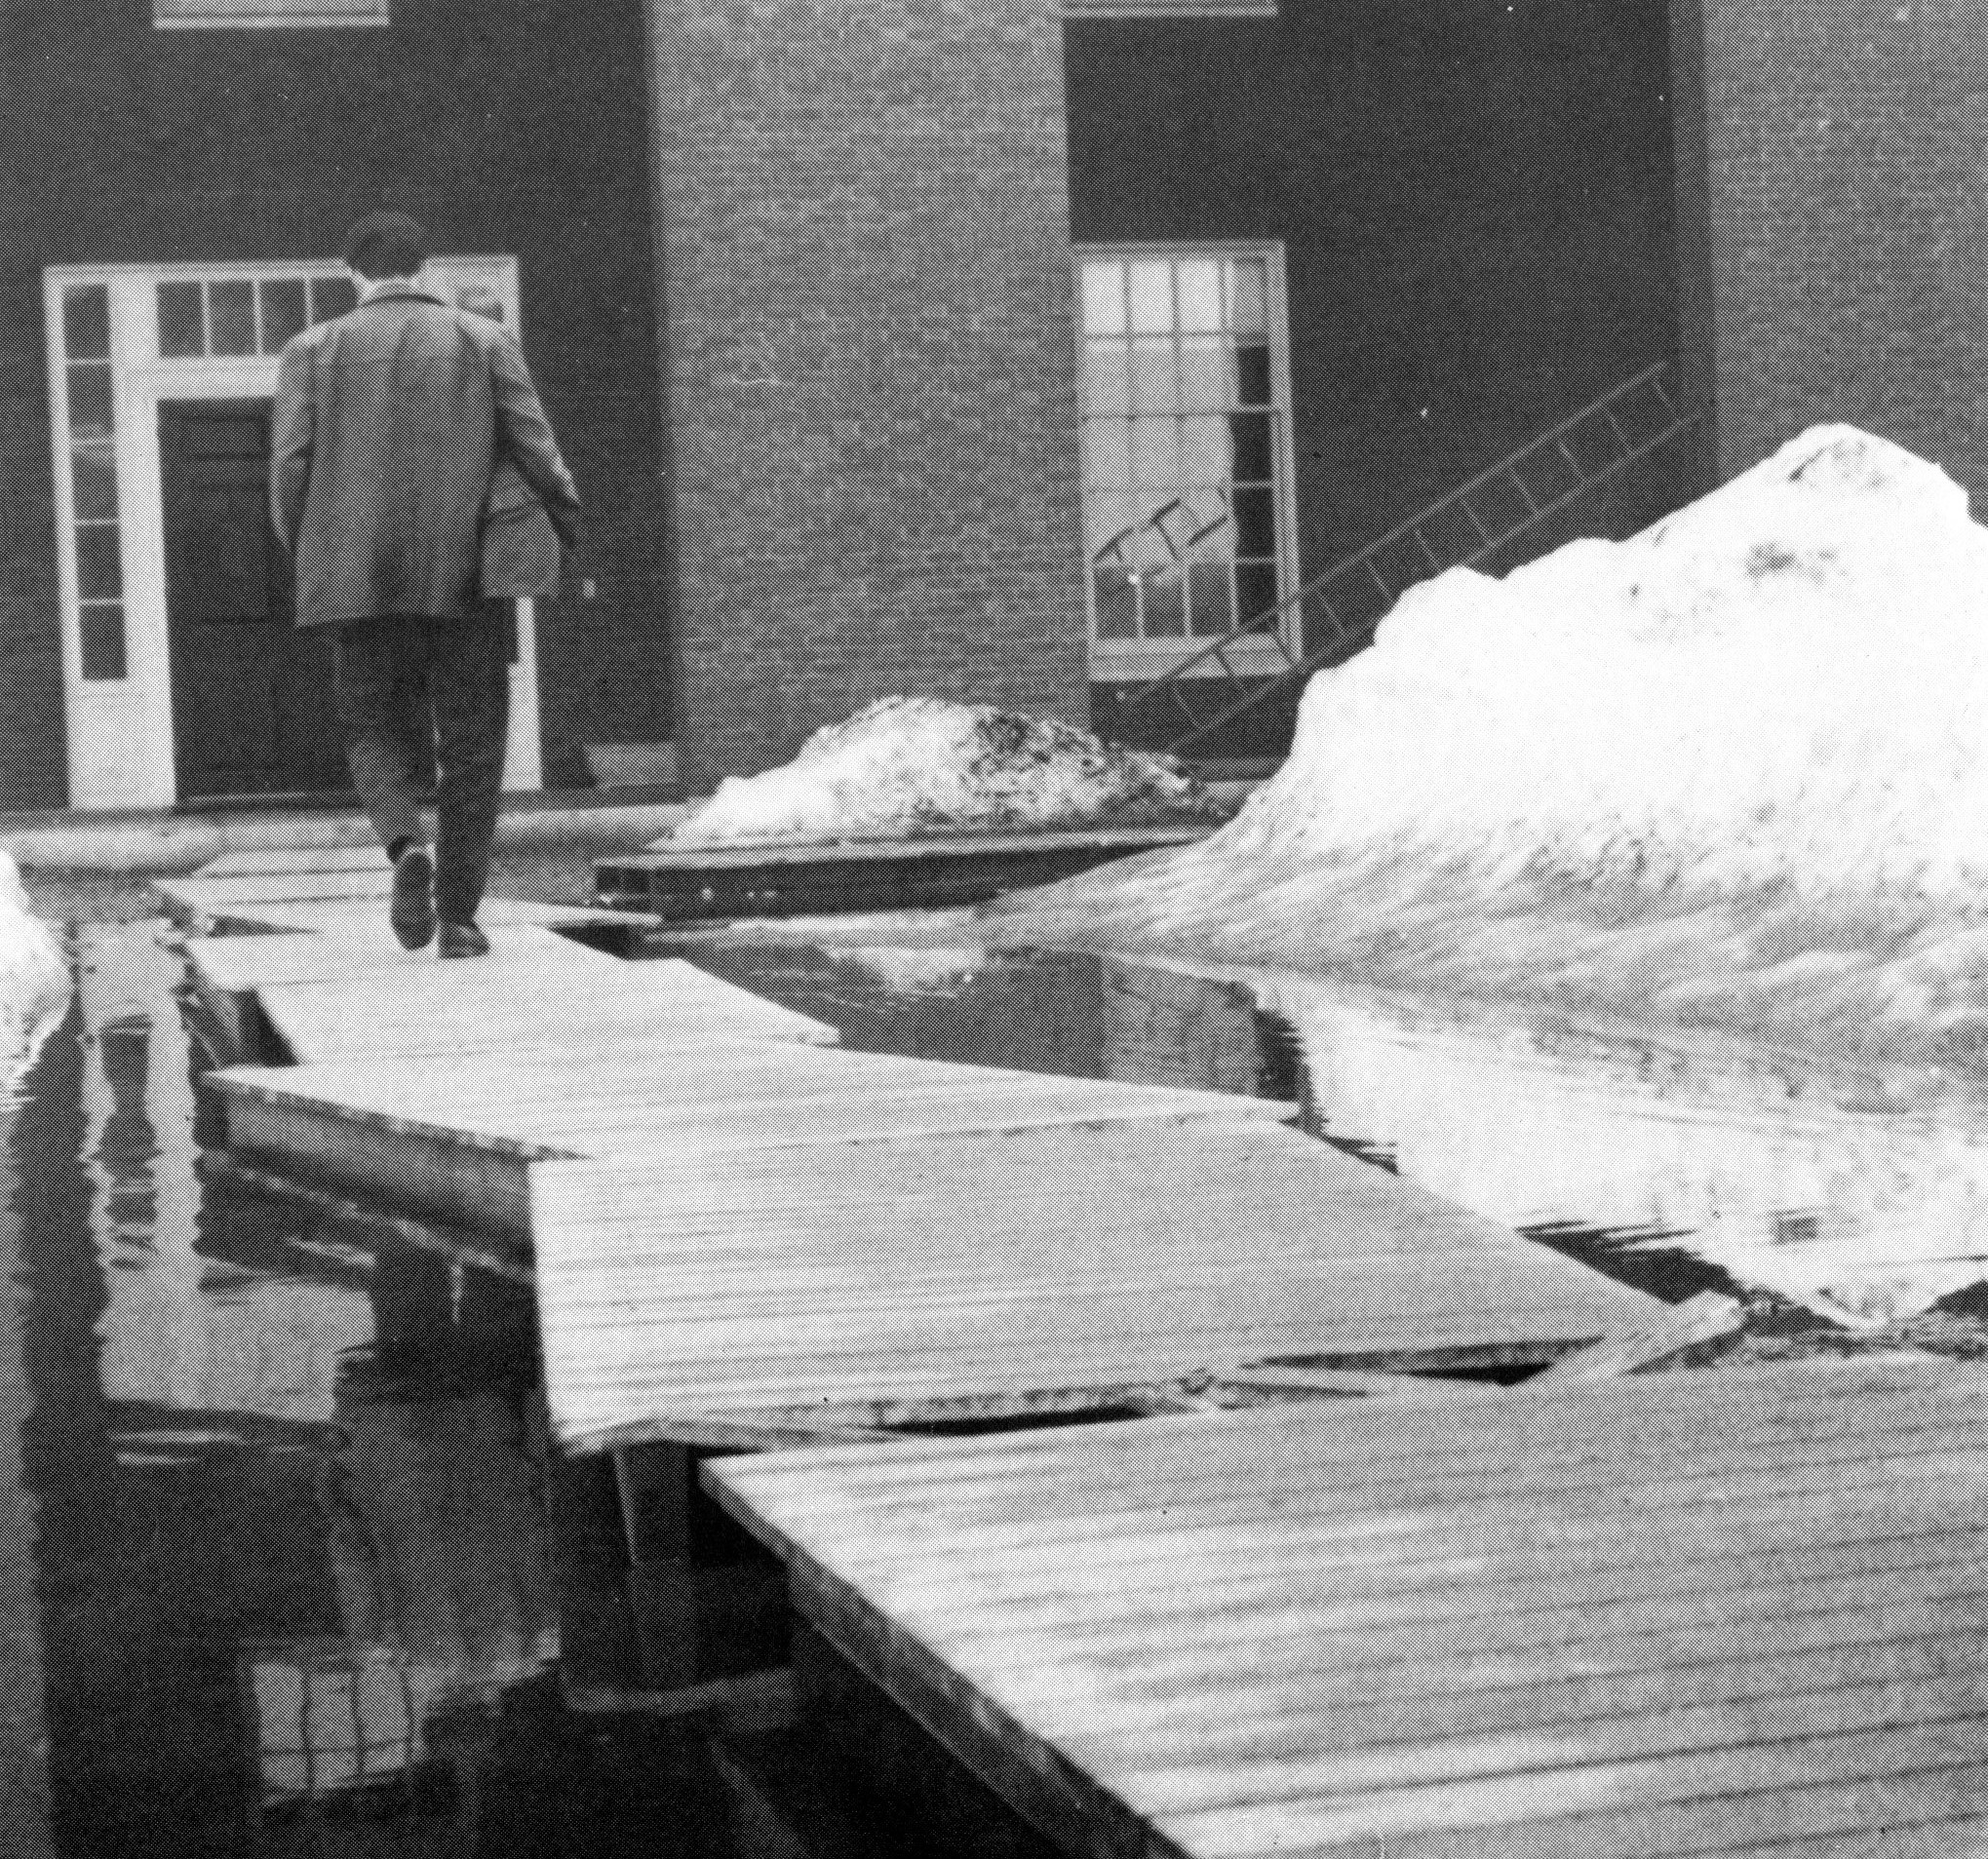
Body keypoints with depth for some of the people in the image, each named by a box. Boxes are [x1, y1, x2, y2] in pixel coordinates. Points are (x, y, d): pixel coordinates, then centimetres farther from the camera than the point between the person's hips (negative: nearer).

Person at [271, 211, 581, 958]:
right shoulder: (485, 341, 4)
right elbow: (536, 454, -1)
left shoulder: (315, 350, 4)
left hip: (361, 579, 0)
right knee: (470, 743, 8)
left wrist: (309, 560, 12)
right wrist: (569, 522, 16)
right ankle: (459, 915, 4)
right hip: (466, 576, 0)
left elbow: (290, 468, -2)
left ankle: (406, 843, -15)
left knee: (377, 727, 14)